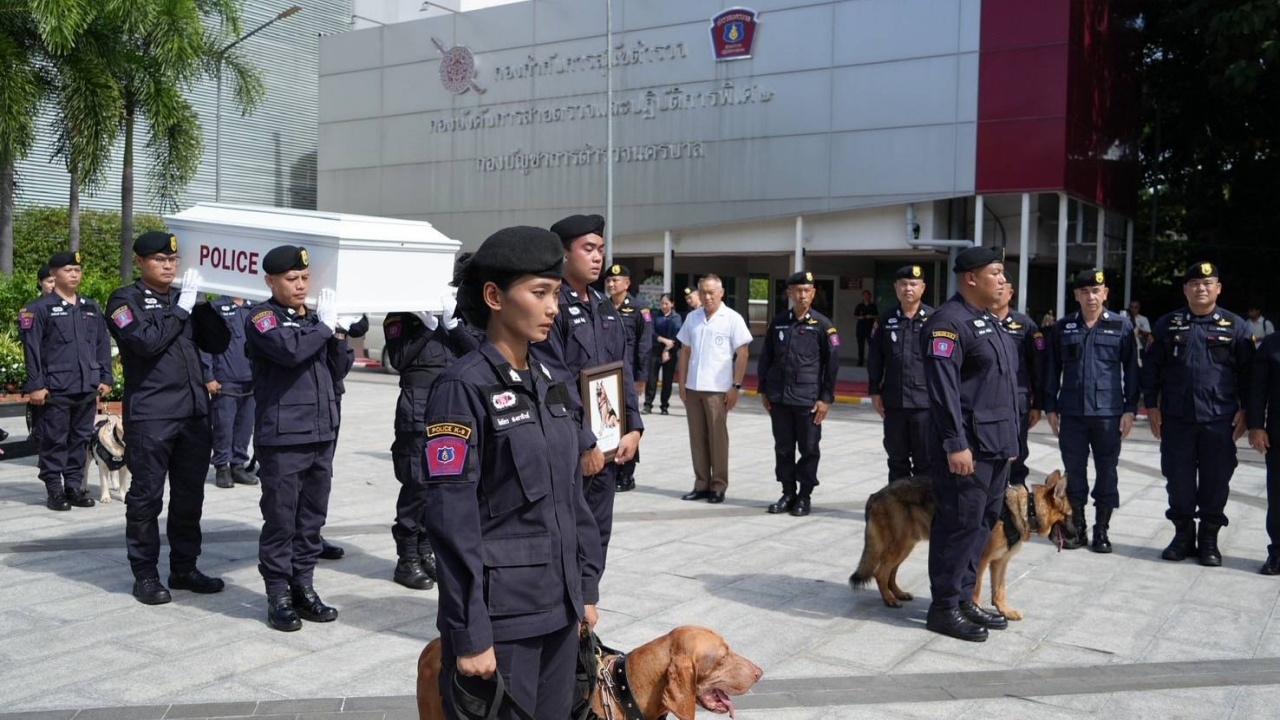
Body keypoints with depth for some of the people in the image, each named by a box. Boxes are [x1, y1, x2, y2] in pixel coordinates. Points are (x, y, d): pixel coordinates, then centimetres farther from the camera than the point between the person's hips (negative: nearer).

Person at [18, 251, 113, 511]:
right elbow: (32, 349, -6)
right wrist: (35, 385, -11)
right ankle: (54, 490, 9)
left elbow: (103, 344, 15)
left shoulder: (91, 307, 13)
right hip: (56, 388, -5)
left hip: (88, 387, 5)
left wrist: (105, 378, 9)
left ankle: (74, 485, 19)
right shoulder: (40, 308, -3)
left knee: (81, 439, 10)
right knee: (55, 441, 1)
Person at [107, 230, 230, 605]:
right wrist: (182, 308, -11)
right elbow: (147, 341, -16)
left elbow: (218, 343, 9)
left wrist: (203, 303, -2)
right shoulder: (125, 300, 0)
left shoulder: (186, 298, 15)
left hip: (195, 413, 5)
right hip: (150, 415, -5)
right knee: (146, 497, 1)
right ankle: (145, 574, 11)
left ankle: (184, 567, 21)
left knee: (190, 496, 10)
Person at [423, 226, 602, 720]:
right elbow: (452, 521, -16)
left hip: (558, 608, 7)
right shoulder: (464, 387, -14)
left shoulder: (550, 381, 7)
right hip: (499, 614, -7)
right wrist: (469, 633, -16)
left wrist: (586, 587, 11)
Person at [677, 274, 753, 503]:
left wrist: (736, 386, -9)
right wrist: (682, 383, 9)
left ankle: (718, 486, 11)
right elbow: (685, 351, 13)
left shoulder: (733, 319, -5)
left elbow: (742, 354, -5)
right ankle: (701, 484, 18)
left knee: (717, 438, 1)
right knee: (697, 438, 9)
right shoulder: (692, 318, 8)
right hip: (693, 388, 5)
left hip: (718, 389, -4)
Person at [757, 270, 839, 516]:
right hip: (779, 398, 3)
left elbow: (832, 363, -2)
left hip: (808, 400, -3)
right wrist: (763, 390, 9)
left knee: (809, 450, 4)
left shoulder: (822, 324, -3)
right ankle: (788, 493, 22)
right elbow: (766, 357, 13)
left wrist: (826, 398, -5)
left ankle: (805, 496, 17)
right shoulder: (778, 322, 7)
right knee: (783, 448, 10)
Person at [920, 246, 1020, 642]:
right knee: (960, 523, -5)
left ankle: (964, 597, 24)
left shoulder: (990, 322, 18)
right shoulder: (949, 322, -13)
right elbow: (943, 388, -20)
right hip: (969, 445, -10)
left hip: (997, 444, 10)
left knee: (984, 521, 14)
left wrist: (1011, 439, 19)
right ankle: (944, 606, 5)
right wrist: (956, 444, -23)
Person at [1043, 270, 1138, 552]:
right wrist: (1051, 407, 5)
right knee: (1074, 472, 7)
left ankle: (1102, 530, 17)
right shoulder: (1063, 327, 6)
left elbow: (1131, 370, 2)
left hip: (1108, 413, -1)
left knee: (1106, 473, 6)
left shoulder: (1121, 326, 1)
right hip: (1072, 412, 2)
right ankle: (1077, 528, 18)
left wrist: (1130, 409, -2)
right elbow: (1053, 369, 9)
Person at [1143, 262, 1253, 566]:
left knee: (1215, 481, 5)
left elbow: (1248, 372, 5)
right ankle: (1183, 534, 21)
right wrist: (1152, 406, 2)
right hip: (1176, 418, 1)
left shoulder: (1235, 326, 4)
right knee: (1178, 479, 6)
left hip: (1219, 419, -1)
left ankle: (1209, 539, 18)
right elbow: (1151, 368, 7)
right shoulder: (1167, 325, 6)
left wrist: (1244, 410, -1)